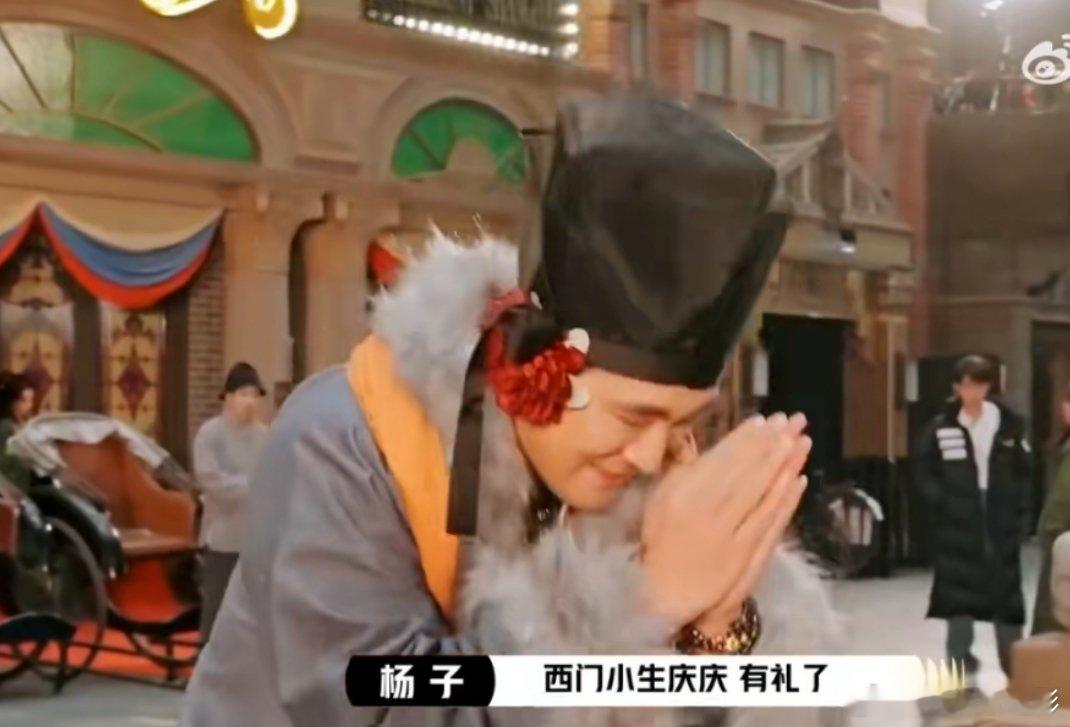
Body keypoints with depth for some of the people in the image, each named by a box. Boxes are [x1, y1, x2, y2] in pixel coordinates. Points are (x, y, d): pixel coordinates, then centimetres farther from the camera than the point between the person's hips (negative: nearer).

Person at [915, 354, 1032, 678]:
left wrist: (1020, 513, -1)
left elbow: (1024, 472, 6)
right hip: (958, 524, -1)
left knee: (1006, 592, 4)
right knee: (959, 593, 3)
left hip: (1001, 523, 1)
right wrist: (944, 502, -11)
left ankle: (1015, 666, 12)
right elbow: (925, 473, 2)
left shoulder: (1010, 424, 3)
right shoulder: (941, 428, 0)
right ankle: (960, 663, 13)